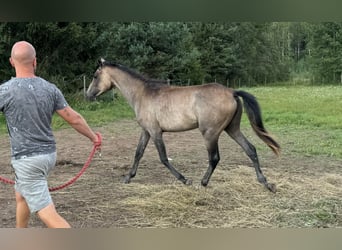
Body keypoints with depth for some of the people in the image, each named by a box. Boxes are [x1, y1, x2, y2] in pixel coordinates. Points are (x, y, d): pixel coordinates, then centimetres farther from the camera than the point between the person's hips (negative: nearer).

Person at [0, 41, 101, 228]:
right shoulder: (50, 88, -3)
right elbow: (74, 118, 2)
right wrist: (93, 137, 17)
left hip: (27, 159, -6)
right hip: (49, 154, 7)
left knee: (48, 214, -6)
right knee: (21, 196, 29)